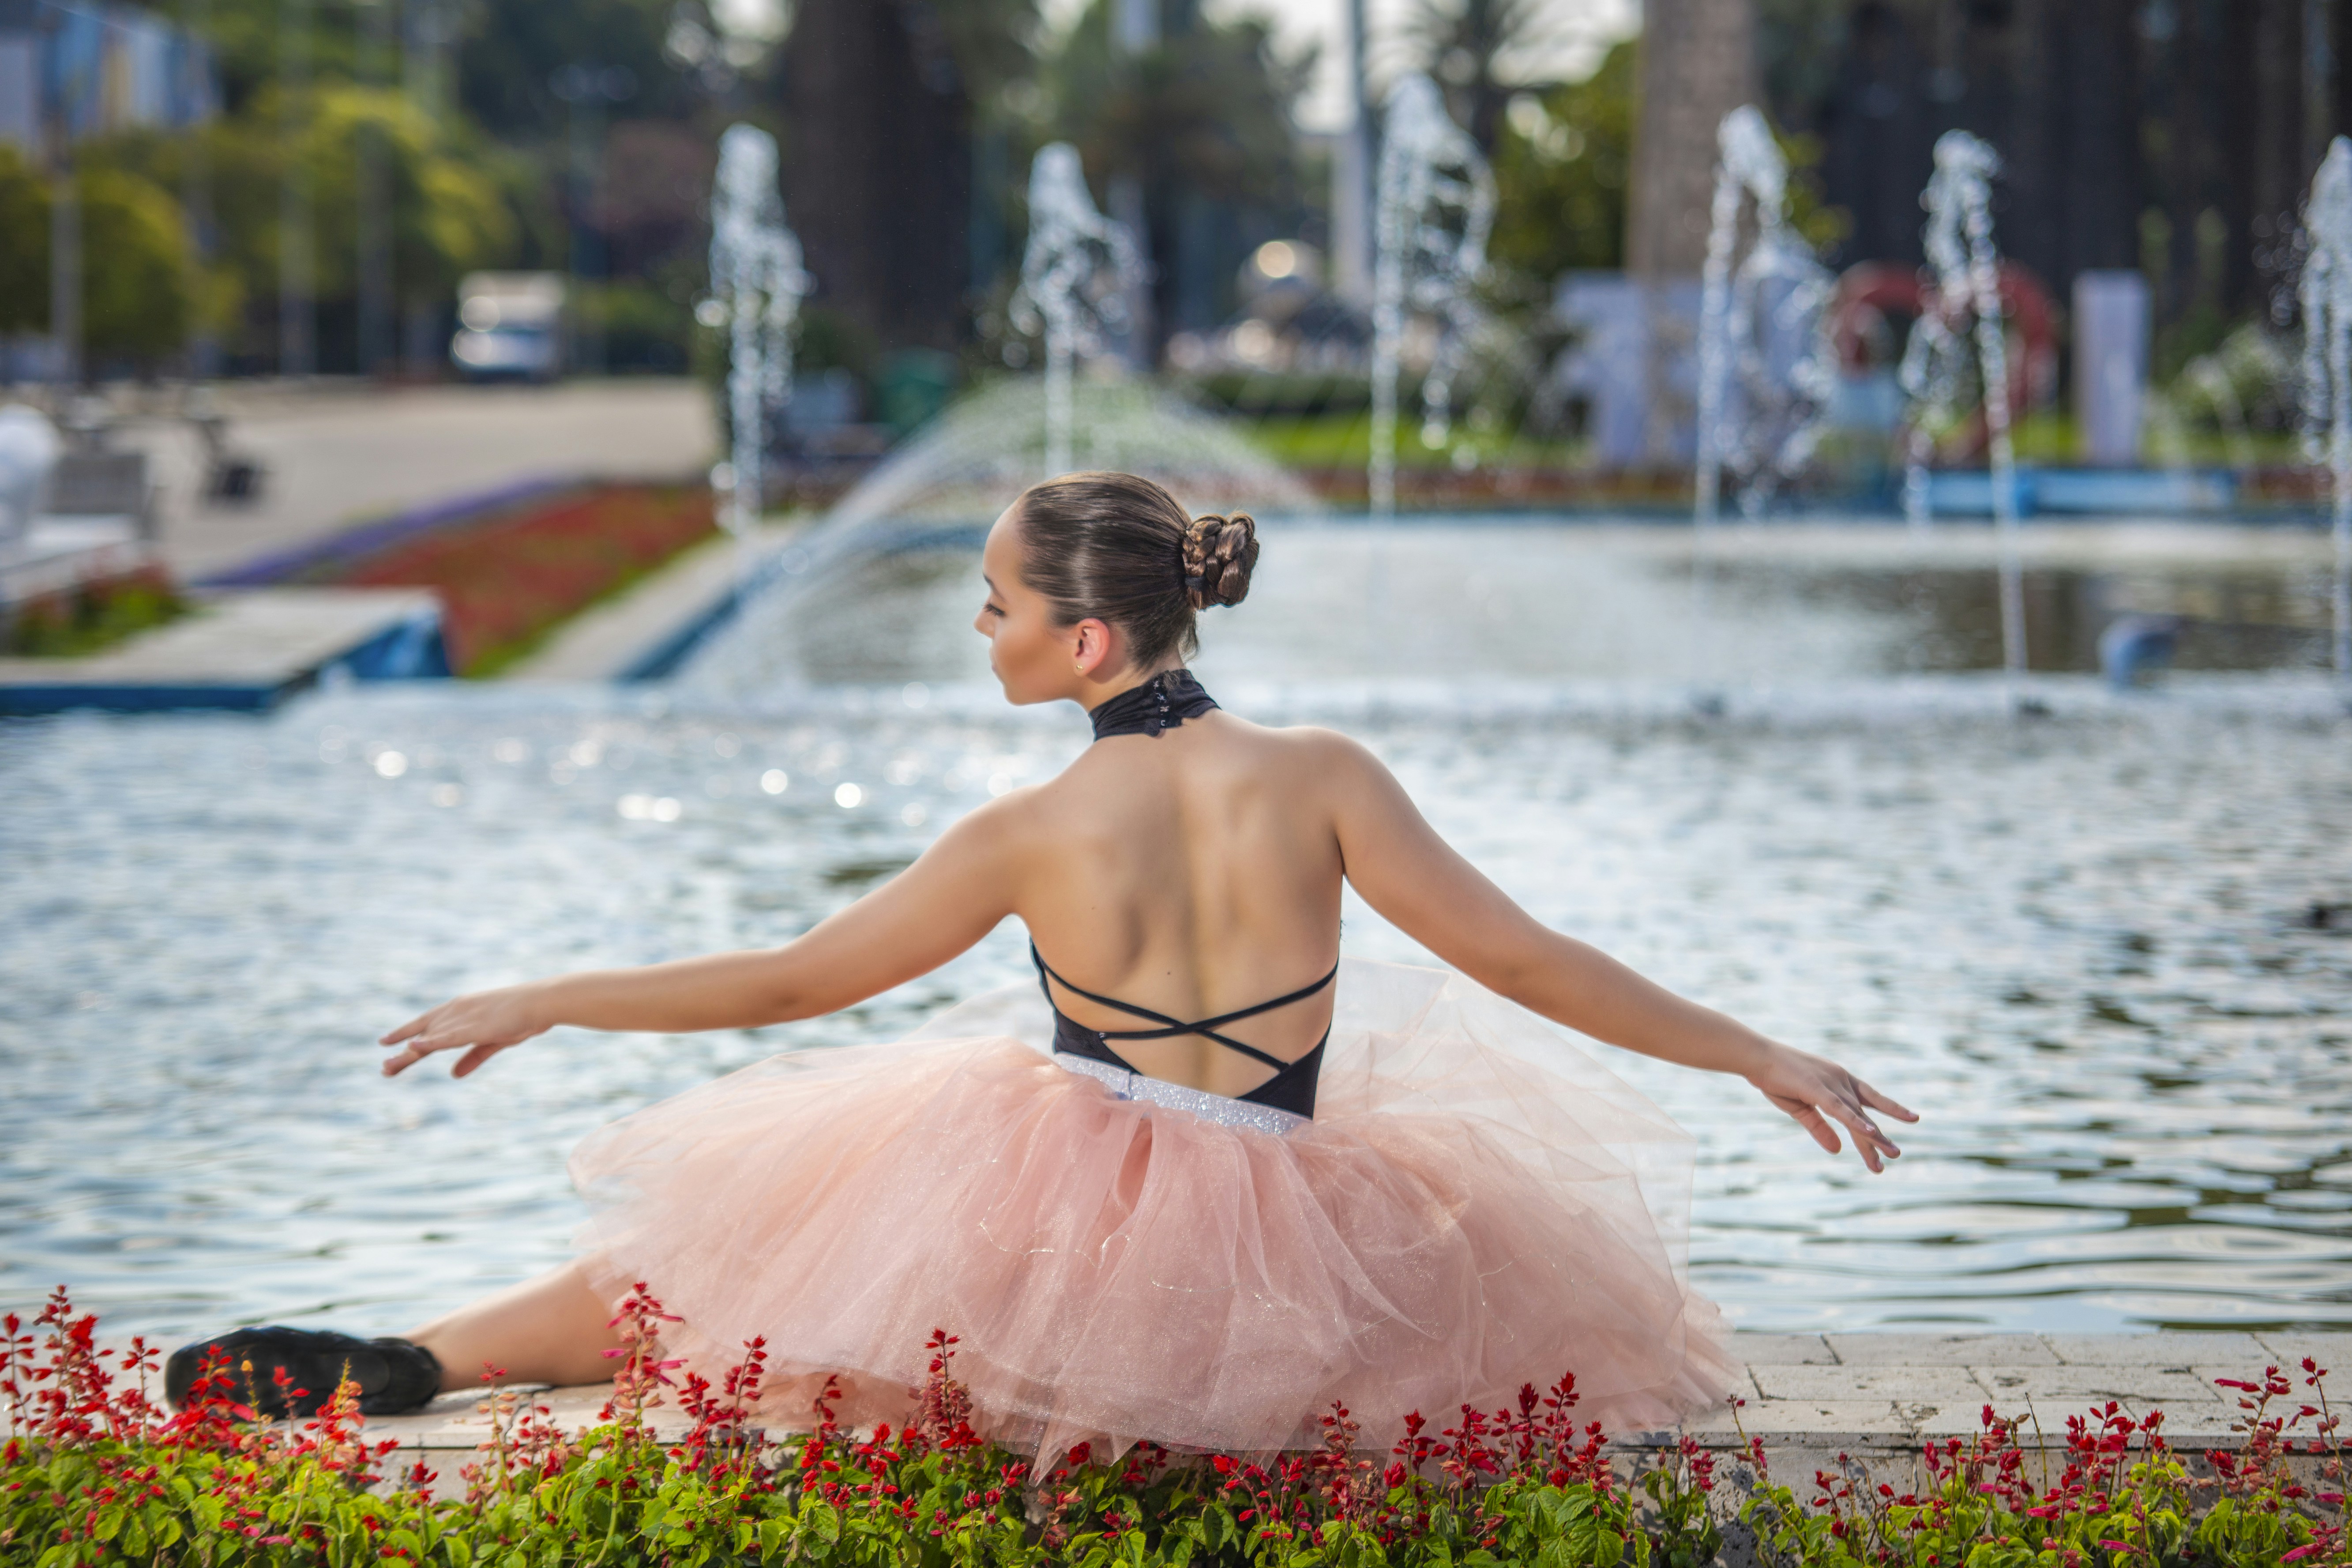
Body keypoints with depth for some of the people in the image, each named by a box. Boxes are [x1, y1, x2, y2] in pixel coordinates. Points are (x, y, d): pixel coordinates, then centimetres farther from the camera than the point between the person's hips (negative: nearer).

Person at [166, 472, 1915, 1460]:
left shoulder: (1032, 836, -12)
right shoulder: (1321, 778, -11)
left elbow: (787, 981, -3)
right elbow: (1524, 957, -8)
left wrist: (533, 1003, 9)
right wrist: (1763, 1055, 2)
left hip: (1044, 1258, -1)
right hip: (1279, 1295, 1)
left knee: (698, 1251, 21)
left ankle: (389, 1364, 22)